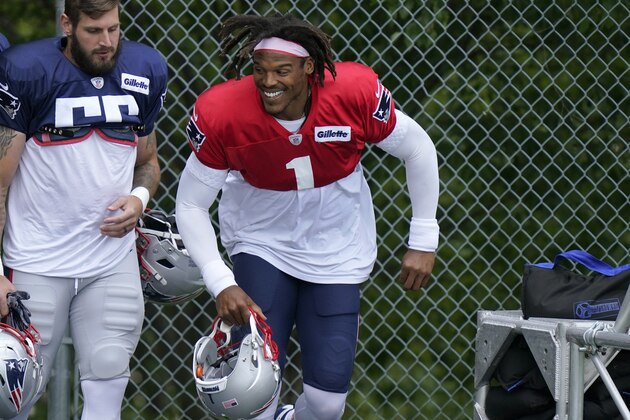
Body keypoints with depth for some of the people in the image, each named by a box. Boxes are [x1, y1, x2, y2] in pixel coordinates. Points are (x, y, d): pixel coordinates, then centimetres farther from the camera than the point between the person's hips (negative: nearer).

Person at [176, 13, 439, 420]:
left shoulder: (354, 93, -23)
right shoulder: (222, 114, -24)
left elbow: (418, 150, -7)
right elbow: (191, 204, -13)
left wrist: (423, 243, -5)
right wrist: (221, 284, -24)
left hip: (337, 249, 1)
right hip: (262, 245, -1)